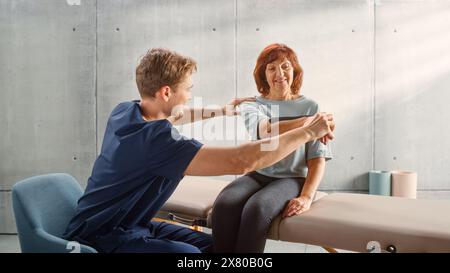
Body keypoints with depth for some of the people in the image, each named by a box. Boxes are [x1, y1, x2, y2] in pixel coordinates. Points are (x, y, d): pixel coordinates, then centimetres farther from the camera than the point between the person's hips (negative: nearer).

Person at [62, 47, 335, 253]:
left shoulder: (126, 111, -3)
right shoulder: (155, 140, -32)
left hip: (132, 223, 9)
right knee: (188, 252, -30)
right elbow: (242, 161, -35)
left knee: (213, 244, 3)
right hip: (102, 236, -9)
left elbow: (173, 115, 21)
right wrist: (309, 132, -24)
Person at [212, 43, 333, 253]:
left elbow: (317, 159, 0)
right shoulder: (251, 105, 6)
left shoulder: (310, 107, 5)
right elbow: (265, 131, -18)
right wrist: (307, 123, -33)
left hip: (292, 178, -1)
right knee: (224, 205, -30)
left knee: (256, 208, -33)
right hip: (257, 175, 2)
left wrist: (306, 197, -17)